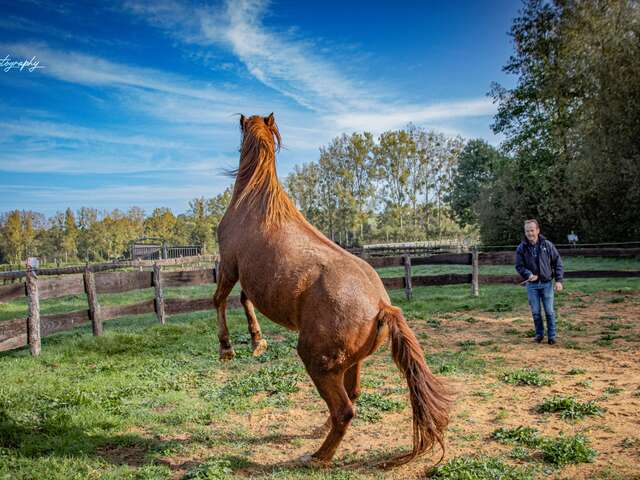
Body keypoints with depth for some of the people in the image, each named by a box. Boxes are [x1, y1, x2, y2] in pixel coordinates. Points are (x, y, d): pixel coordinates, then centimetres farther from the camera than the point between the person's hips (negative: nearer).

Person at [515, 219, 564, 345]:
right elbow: (519, 266, 0)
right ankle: (539, 334, 23)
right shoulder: (521, 248, -4)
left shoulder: (547, 245, -4)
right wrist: (528, 274, -18)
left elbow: (557, 263, 1)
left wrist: (558, 280, -5)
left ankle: (552, 336, 14)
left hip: (547, 283, -1)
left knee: (549, 311, 2)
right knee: (535, 312, 7)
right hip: (532, 285, 1)